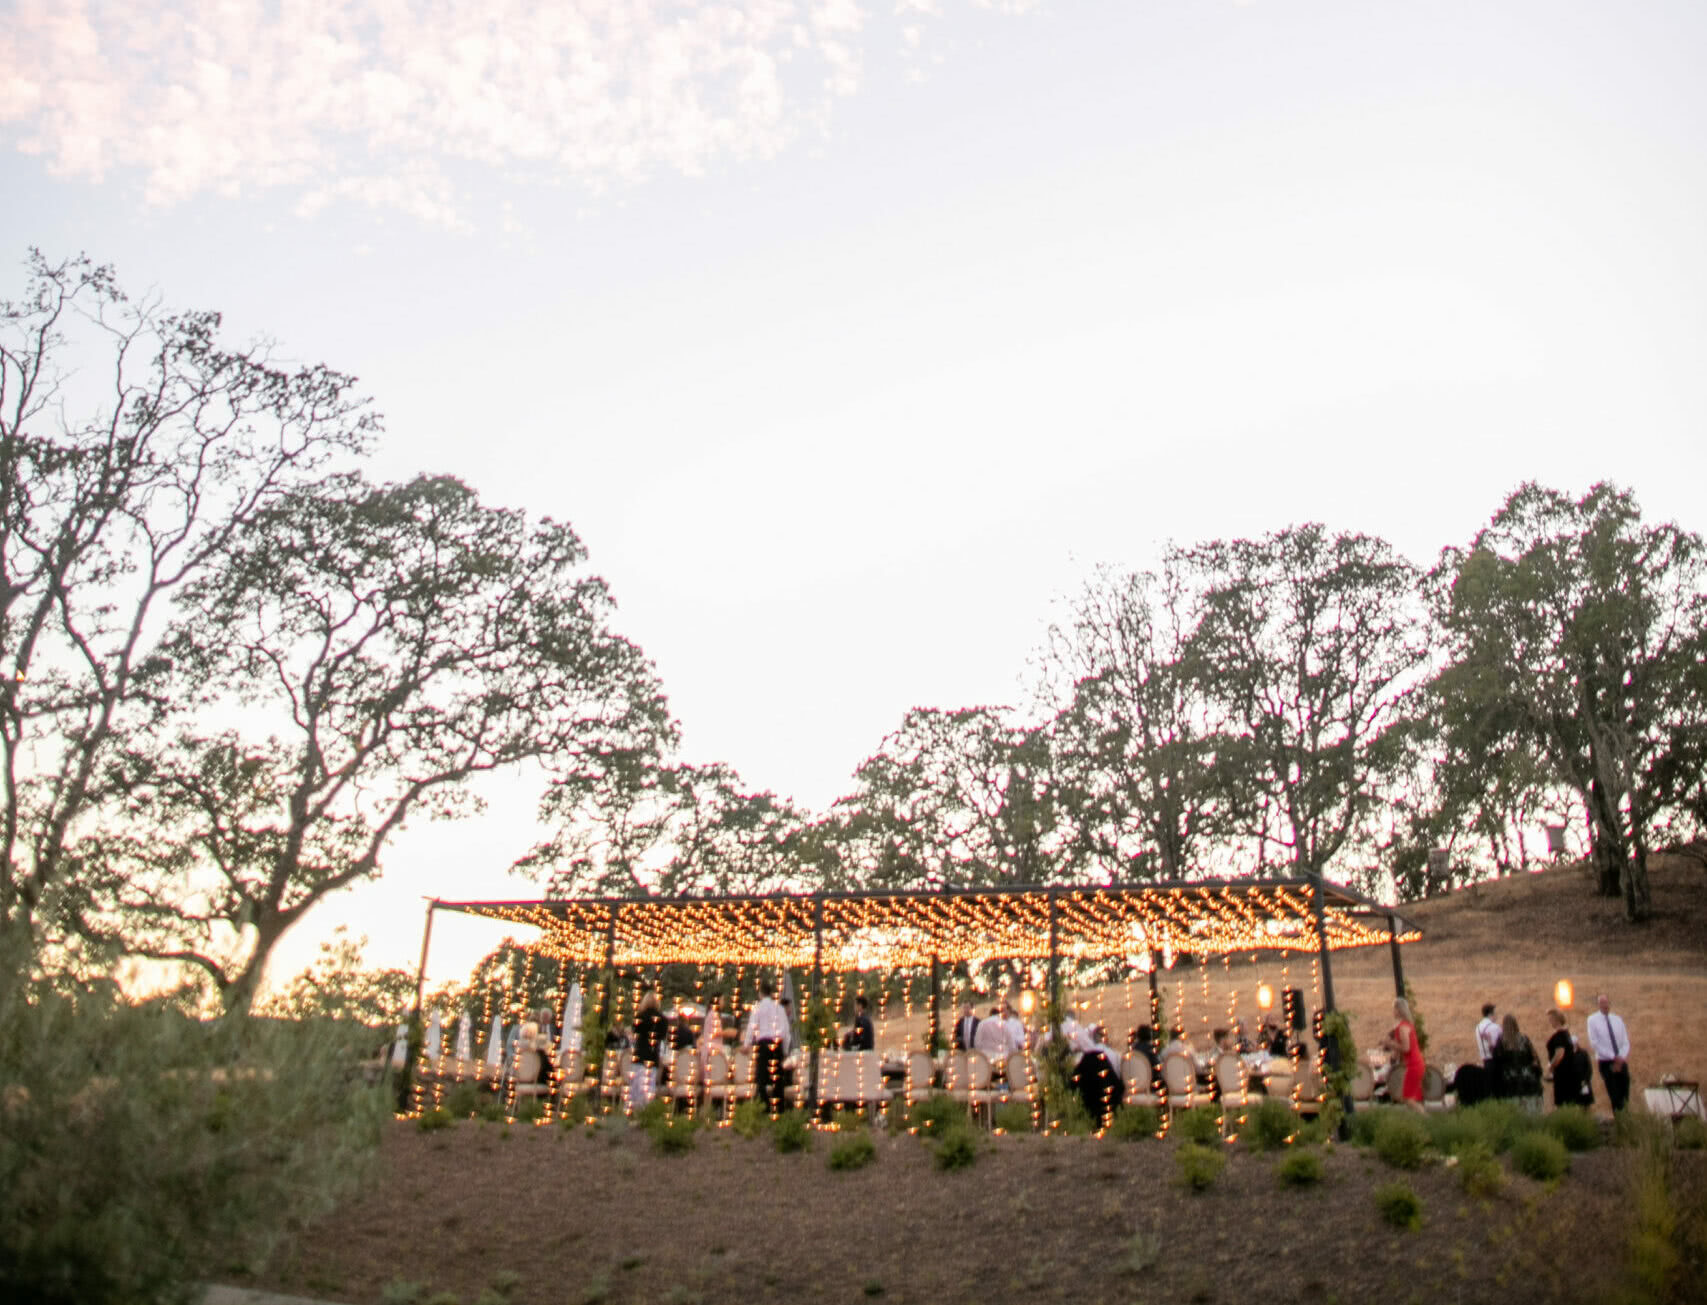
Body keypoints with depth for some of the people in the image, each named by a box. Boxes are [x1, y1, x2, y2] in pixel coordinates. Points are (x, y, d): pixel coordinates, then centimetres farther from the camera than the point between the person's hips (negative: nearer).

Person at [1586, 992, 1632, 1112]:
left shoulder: (1617, 1019, 9)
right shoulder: (1592, 1020, -2)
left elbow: (1625, 1042, 7)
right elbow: (1594, 1043, -7)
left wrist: (1622, 1058, -10)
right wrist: (1613, 1057, -13)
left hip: (1622, 1062, 4)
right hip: (1606, 1062, -4)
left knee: (1625, 1095, 2)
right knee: (1614, 1096, -7)